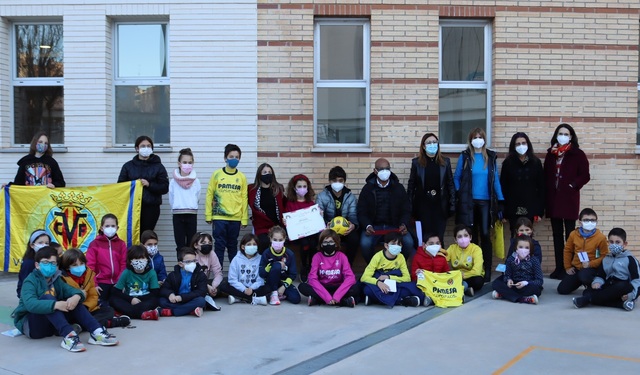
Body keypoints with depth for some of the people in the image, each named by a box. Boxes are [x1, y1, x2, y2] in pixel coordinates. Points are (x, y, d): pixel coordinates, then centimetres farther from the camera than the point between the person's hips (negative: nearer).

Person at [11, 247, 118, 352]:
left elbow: (74, 291, -5)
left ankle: (96, 332, -27)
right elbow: (30, 304, -31)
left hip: (50, 325, 6)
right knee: (47, 298, -29)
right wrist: (56, 305, -41)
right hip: (29, 325, -6)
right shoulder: (30, 281, -12)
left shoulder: (56, 280, 9)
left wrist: (76, 297, -30)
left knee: (71, 300, -11)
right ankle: (68, 335, -45)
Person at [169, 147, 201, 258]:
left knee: (191, 244, 3)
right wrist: (177, 209, 11)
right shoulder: (174, 181, 0)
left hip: (192, 214, 0)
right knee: (180, 245, 2)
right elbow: (171, 199, 8)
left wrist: (191, 208, 7)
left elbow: (197, 198, 4)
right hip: (177, 215, 0)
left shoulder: (195, 181, 0)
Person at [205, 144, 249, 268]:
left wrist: (244, 218, 2)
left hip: (236, 218, 2)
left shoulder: (242, 177, 5)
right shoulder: (217, 174, 0)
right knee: (219, 245, 2)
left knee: (233, 246, 11)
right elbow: (209, 195, 2)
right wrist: (208, 215, -1)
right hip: (219, 217, -1)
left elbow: (244, 199, 4)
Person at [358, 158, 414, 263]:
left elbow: (406, 210, 7)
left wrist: (403, 224, -13)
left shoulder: (398, 187, 6)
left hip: (394, 226, 1)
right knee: (365, 243, -31)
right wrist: (367, 226, -19)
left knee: (408, 242, -27)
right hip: (374, 226, -1)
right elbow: (361, 212, 1)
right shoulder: (368, 188, 3)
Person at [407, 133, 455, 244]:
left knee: (439, 238, 0)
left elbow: (450, 184, 7)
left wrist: (452, 204, 1)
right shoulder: (416, 162, 4)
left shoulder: (445, 162, 7)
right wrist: (409, 206, -1)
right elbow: (411, 185, 4)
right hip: (422, 206, -1)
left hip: (440, 206, 1)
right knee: (424, 238, 1)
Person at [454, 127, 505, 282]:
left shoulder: (491, 157, 6)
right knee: (472, 236, 5)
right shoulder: (465, 156, 2)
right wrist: (459, 195, -5)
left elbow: (495, 179, 6)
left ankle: (487, 272, 3)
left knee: (485, 235, -4)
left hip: (486, 201, 0)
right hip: (469, 202, 0)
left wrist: (500, 202, 1)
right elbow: (456, 178, 5)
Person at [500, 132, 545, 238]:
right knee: (515, 237, -1)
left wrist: (540, 210, -2)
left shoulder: (536, 162, 5)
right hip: (513, 209, 0)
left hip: (530, 208, 1)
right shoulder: (508, 163, 2)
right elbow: (503, 187, 1)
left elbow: (541, 187, 4)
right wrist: (503, 211, -4)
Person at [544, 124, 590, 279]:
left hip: (569, 199, -4)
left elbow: (585, 176, -3)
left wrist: (573, 185, -13)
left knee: (569, 234, -3)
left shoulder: (578, 154, 0)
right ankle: (559, 268, 13)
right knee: (557, 235, 8)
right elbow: (546, 176, 12)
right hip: (553, 199, 4)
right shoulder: (550, 154, 12)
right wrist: (545, 197, 4)